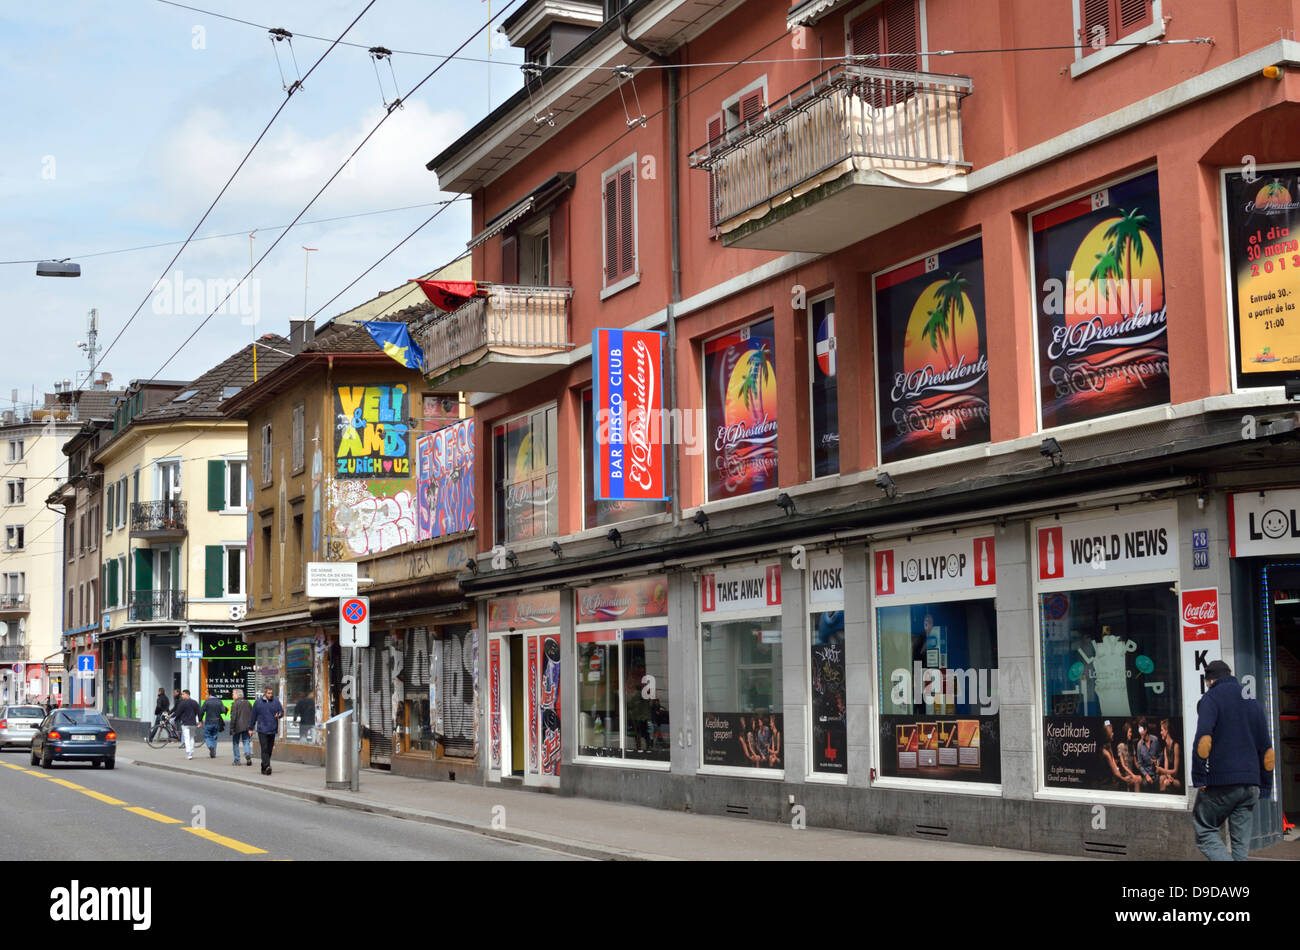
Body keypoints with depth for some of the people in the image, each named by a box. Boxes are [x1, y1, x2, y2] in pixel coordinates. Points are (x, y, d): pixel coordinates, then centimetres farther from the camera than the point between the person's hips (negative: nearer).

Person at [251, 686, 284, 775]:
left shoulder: (276, 702, 5)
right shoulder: (258, 702, 2)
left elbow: (282, 711, 9)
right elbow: (253, 716, 8)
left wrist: (279, 715, -15)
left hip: (272, 730, 3)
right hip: (262, 730, -3)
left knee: (269, 750, 8)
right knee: (264, 749, -13)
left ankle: (264, 767, 20)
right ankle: (267, 767, -21)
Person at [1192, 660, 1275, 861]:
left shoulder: (1211, 698, -2)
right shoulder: (1252, 701, 16)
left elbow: (1204, 738, -18)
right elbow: (1267, 749, 17)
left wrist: (1198, 776, -13)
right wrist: (1265, 786, 21)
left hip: (1220, 784, -6)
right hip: (1251, 783, 6)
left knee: (1205, 832, 2)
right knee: (1241, 842, 10)